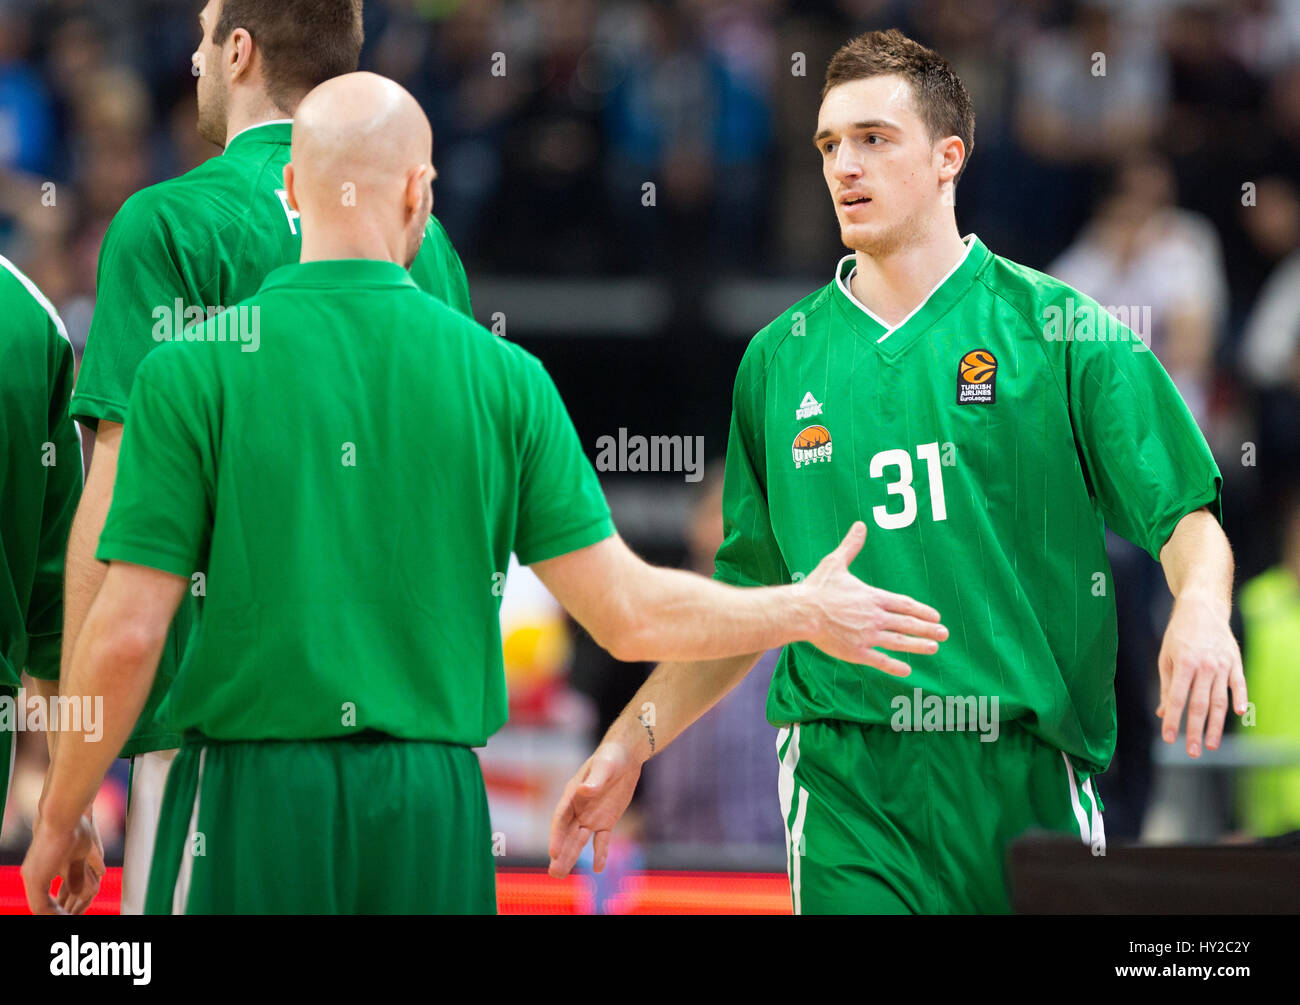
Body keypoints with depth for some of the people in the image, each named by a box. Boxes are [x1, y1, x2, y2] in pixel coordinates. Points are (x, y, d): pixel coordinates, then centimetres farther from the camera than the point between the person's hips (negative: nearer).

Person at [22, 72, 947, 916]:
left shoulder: (193, 369, -5)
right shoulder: (504, 377, 1)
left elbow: (127, 636, -7)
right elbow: (628, 614, 2)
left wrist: (61, 818, 6)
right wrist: (807, 613, 18)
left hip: (254, 808, -2)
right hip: (436, 809, 2)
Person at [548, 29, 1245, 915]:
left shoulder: (1057, 328, 3)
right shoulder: (780, 359, 12)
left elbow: (1185, 514, -2)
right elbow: (747, 597, 19)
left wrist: (1201, 607, -23)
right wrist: (634, 739, 12)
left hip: (1026, 775, -1)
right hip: (846, 783, 1)